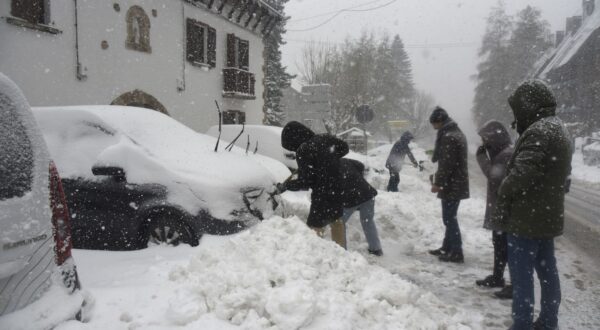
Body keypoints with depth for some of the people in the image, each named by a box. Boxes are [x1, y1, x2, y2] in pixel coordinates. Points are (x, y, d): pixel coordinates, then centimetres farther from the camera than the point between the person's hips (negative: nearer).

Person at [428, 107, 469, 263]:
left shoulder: (448, 137, -19)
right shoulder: (457, 133, 15)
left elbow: (447, 163, -23)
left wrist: (438, 183, -18)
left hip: (451, 185, -10)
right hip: (458, 183, 10)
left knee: (449, 217, -4)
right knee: (450, 217, 17)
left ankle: (456, 252, 2)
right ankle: (447, 247, 27)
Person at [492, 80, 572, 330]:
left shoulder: (538, 131, -20)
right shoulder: (558, 129, 14)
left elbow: (521, 173, -26)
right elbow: (563, 175, 19)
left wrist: (503, 194, -9)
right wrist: (552, 195, 17)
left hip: (526, 216, -10)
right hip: (548, 215, 10)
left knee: (521, 274, -2)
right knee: (547, 270, 17)